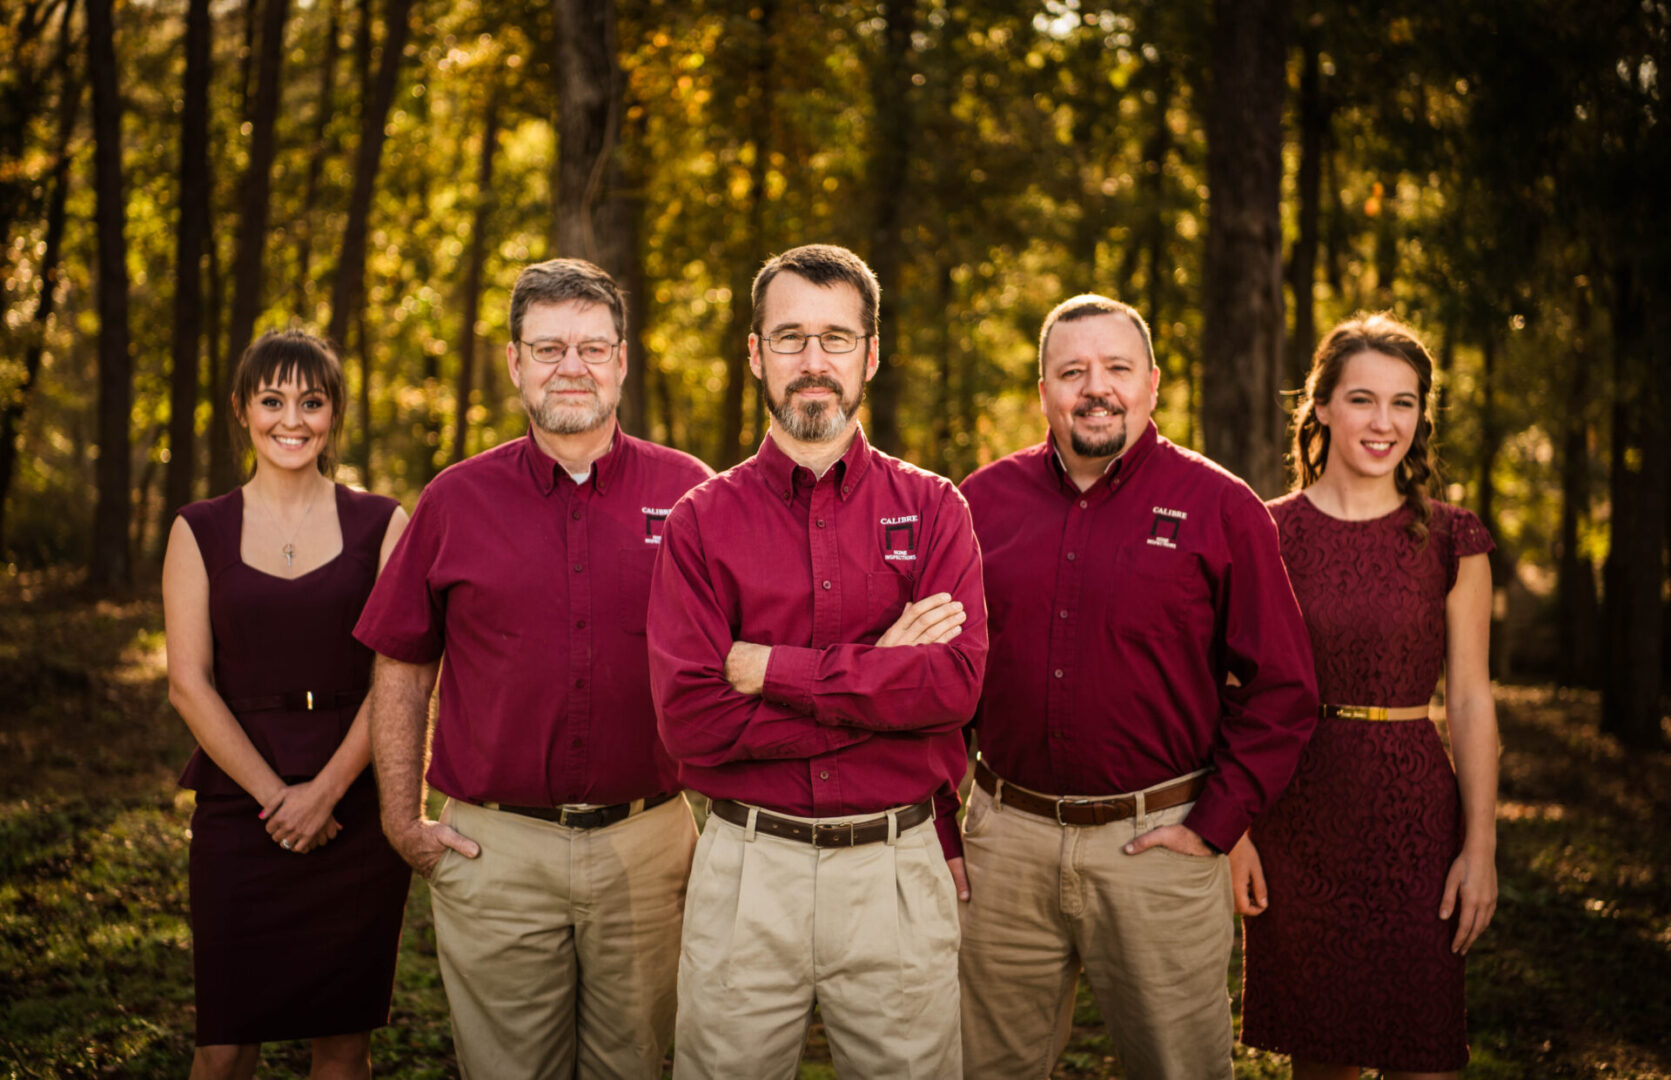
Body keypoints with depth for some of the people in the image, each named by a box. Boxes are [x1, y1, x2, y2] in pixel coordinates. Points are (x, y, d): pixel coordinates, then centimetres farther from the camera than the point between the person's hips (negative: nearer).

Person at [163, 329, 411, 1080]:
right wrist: (273, 793, -10)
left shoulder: (381, 525, 4)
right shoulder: (201, 531, 6)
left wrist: (325, 791, -11)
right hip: (239, 812, 0)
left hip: (357, 809, 0)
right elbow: (189, 684, -1)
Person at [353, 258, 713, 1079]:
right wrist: (402, 818, 3)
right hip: (494, 850, 0)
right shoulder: (455, 501, 2)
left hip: (646, 848, 0)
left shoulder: (689, 495, 1)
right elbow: (401, 667, 8)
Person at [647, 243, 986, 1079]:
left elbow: (955, 683, -13)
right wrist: (882, 678, -14)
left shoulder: (931, 509, 2)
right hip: (748, 870, 0)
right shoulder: (703, 521, 0)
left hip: (899, 866, 0)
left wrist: (772, 668, -15)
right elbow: (690, 717, -11)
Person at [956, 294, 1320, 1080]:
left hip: (1155, 845, -2)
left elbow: (1280, 690, -2)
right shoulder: (983, 501, 5)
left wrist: (1213, 826, -7)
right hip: (1006, 839, 3)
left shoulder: (1222, 509, -3)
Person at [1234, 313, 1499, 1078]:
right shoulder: (1270, 535, 1)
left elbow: (1470, 701, 2)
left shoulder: (1450, 542, 1)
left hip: (1411, 813, 0)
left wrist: (1480, 846, -3)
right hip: (1294, 811, 1)